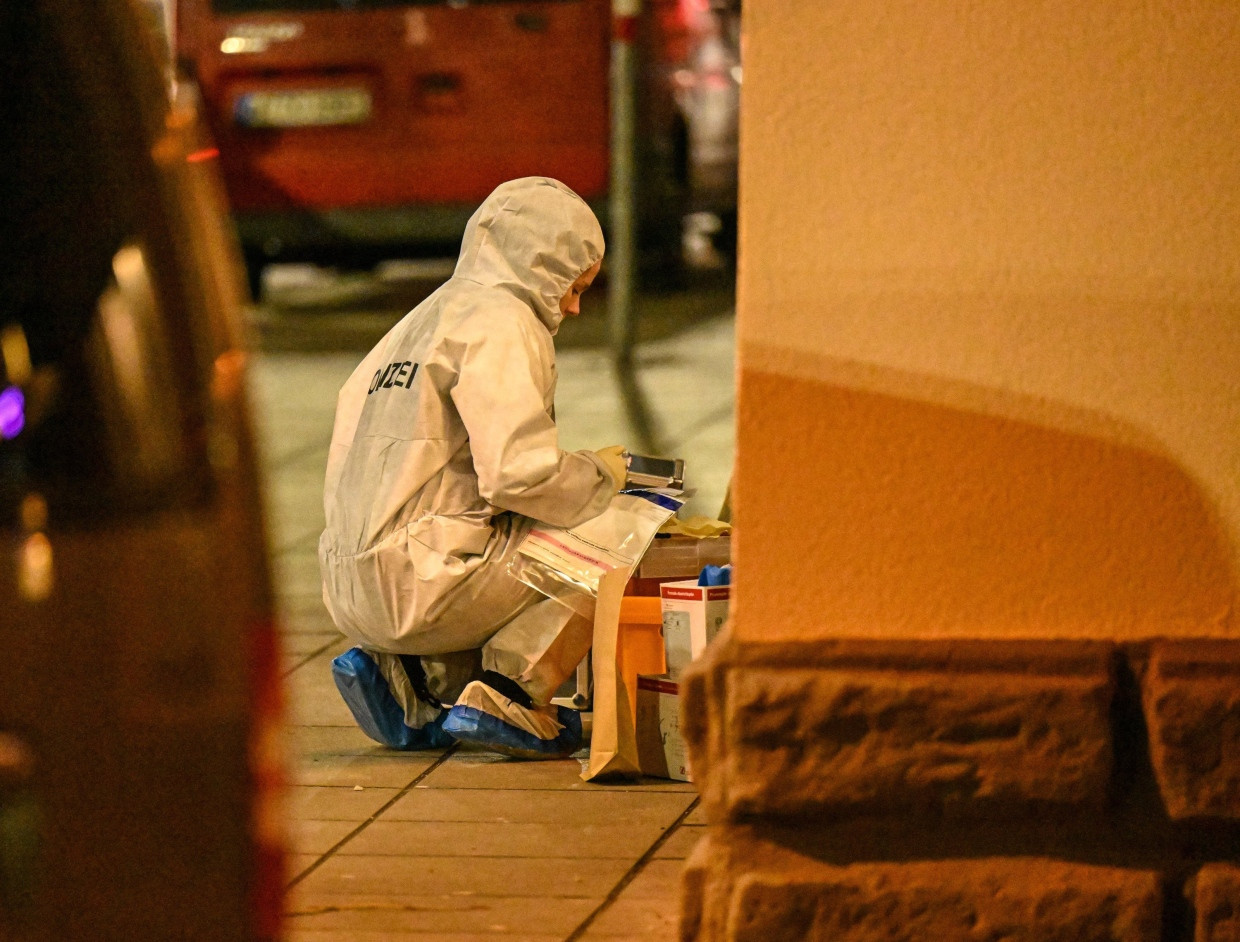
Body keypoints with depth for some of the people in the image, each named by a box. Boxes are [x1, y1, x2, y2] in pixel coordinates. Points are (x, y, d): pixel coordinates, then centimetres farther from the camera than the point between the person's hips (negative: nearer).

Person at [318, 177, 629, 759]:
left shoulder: (423, 322, 24)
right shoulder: (499, 323, -5)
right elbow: (519, 472, -16)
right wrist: (601, 476, 3)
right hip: (423, 582, -9)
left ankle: (406, 676, 9)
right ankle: (508, 694, -14)